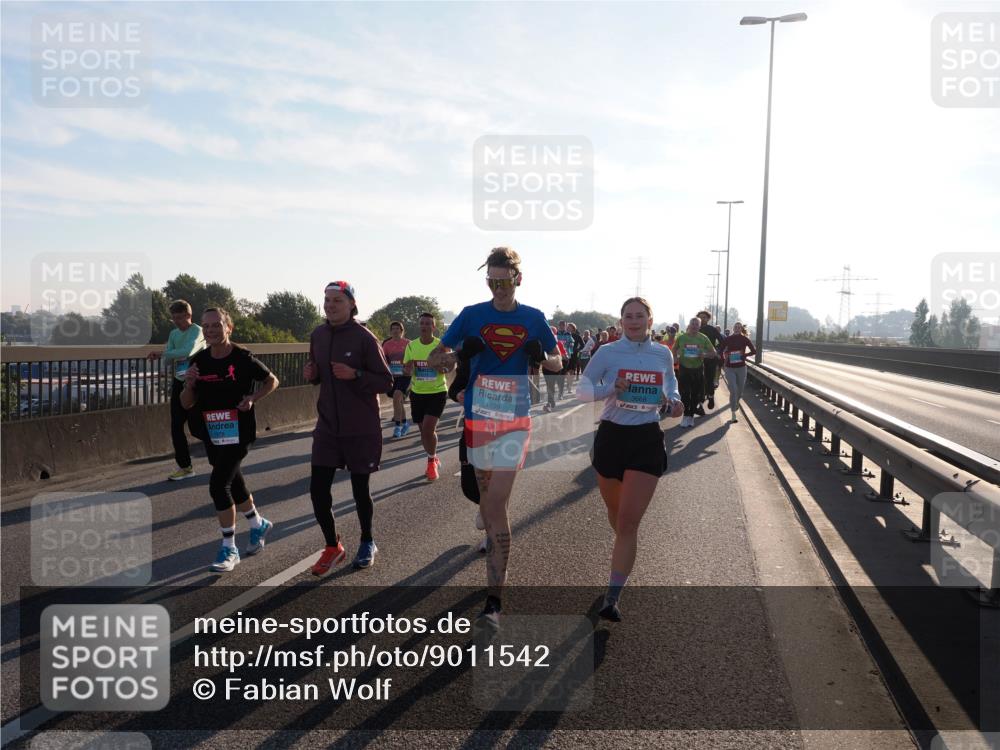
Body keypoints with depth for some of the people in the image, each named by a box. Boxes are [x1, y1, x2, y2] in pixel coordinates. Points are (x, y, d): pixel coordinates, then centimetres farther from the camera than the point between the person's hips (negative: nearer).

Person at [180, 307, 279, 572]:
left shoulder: (242, 358, -12)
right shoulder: (198, 361, 0)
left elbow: (272, 381, 1)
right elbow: (186, 404, 2)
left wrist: (253, 398, -14)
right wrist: (189, 384, -17)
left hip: (238, 431, -6)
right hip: (211, 434, 6)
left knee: (218, 485, -13)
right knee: (234, 482, 19)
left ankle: (229, 549, 1)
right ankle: (258, 524, 43)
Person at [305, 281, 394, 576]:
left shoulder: (364, 337, -12)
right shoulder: (317, 335, 5)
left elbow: (386, 381, -10)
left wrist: (355, 374, -25)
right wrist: (311, 374, -4)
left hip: (361, 429, -4)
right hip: (327, 426, 5)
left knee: (360, 488, 7)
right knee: (318, 489, 1)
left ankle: (367, 543, 32)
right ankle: (332, 546, 23)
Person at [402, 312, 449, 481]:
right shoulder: (411, 346, 1)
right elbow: (405, 369, 6)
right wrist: (408, 368, -17)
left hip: (437, 392, -4)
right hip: (417, 393, 4)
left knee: (428, 429, -15)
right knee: (424, 430, 11)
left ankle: (431, 461, 9)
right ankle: (434, 460, 35)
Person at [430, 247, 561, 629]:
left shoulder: (534, 318, 3)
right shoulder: (472, 315, 3)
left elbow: (558, 364, 13)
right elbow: (435, 358, 5)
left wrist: (542, 357, -11)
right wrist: (459, 355, -17)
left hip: (514, 421, -2)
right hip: (477, 417, 2)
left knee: (495, 504, -9)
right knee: (487, 498, 15)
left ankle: (494, 600, -6)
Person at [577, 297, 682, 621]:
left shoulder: (663, 354, 3)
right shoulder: (608, 353, -4)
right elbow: (582, 389, -3)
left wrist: (674, 401, 0)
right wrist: (611, 389, -20)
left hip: (647, 440, 0)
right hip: (611, 436, 1)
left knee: (629, 522, -8)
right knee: (615, 510, 18)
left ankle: (612, 598, -4)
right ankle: (624, 550, 52)